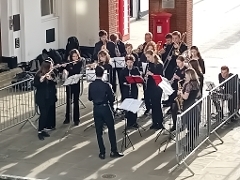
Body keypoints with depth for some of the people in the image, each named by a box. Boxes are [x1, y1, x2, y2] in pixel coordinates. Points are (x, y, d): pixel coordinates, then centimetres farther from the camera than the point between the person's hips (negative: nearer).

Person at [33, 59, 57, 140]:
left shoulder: (51, 74, 2)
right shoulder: (38, 75, -10)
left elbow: (55, 82, -6)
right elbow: (35, 85, -15)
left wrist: (51, 79, -25)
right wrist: (41, 79, -30)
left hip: (51, 97, 5)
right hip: (42, 98, -5)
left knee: (49, 113, 7)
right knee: (43, 114, -9)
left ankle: (44, 129, 17)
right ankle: (40, 131, -4)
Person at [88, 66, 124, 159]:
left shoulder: (91, 85, -4)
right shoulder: (106, 85, -15)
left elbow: (90, 98, 8)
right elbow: (112, 99, -9)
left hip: (96, 109, 3)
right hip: (105, 108, -3)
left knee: (99, 131, 8)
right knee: (111, 129, 8)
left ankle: (102, 153, 8)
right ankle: (113, 151, 8)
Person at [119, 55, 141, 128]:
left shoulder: (136, 70, 2)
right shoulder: (123, 71, -1)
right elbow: (121, 81, 0)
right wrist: (125, 83, -19)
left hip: (134, 89, 1)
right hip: (126, 90, -1)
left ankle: (134, 122, 15)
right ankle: (129, 123, 7)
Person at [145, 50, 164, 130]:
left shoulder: (159, 64, -10)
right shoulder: (149, 64, 8)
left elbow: (160, 75, -14)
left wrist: (151, 74, -24)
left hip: (157, 87, -6)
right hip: (150, 86, 6)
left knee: (157, 104, -3)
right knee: (153, 105, 11)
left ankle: (160, 123, 4)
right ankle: (154, 122, 19)